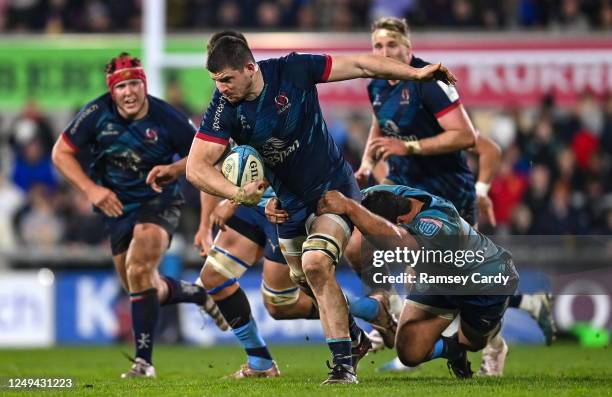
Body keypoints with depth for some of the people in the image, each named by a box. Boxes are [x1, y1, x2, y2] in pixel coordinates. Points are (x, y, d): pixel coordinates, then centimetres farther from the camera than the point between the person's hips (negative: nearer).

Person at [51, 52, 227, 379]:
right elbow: (61, 152, -5)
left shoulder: (166, 118, -18)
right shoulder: (97, 114, -13)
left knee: (139, 269, -26)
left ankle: (144, 361, -21)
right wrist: (91, 189, -17)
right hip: (117, 207, 4)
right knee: (149, 290, 10)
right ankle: (199, 294, 43)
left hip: (159, 202, -4)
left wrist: (174, 170, -26)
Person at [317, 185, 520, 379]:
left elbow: (397, 241, -68)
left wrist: (348, 207, -74)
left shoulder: (438, 225, -47)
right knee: (410, 353, -6)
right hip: (437, 280, 5)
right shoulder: (385, 196, -26)